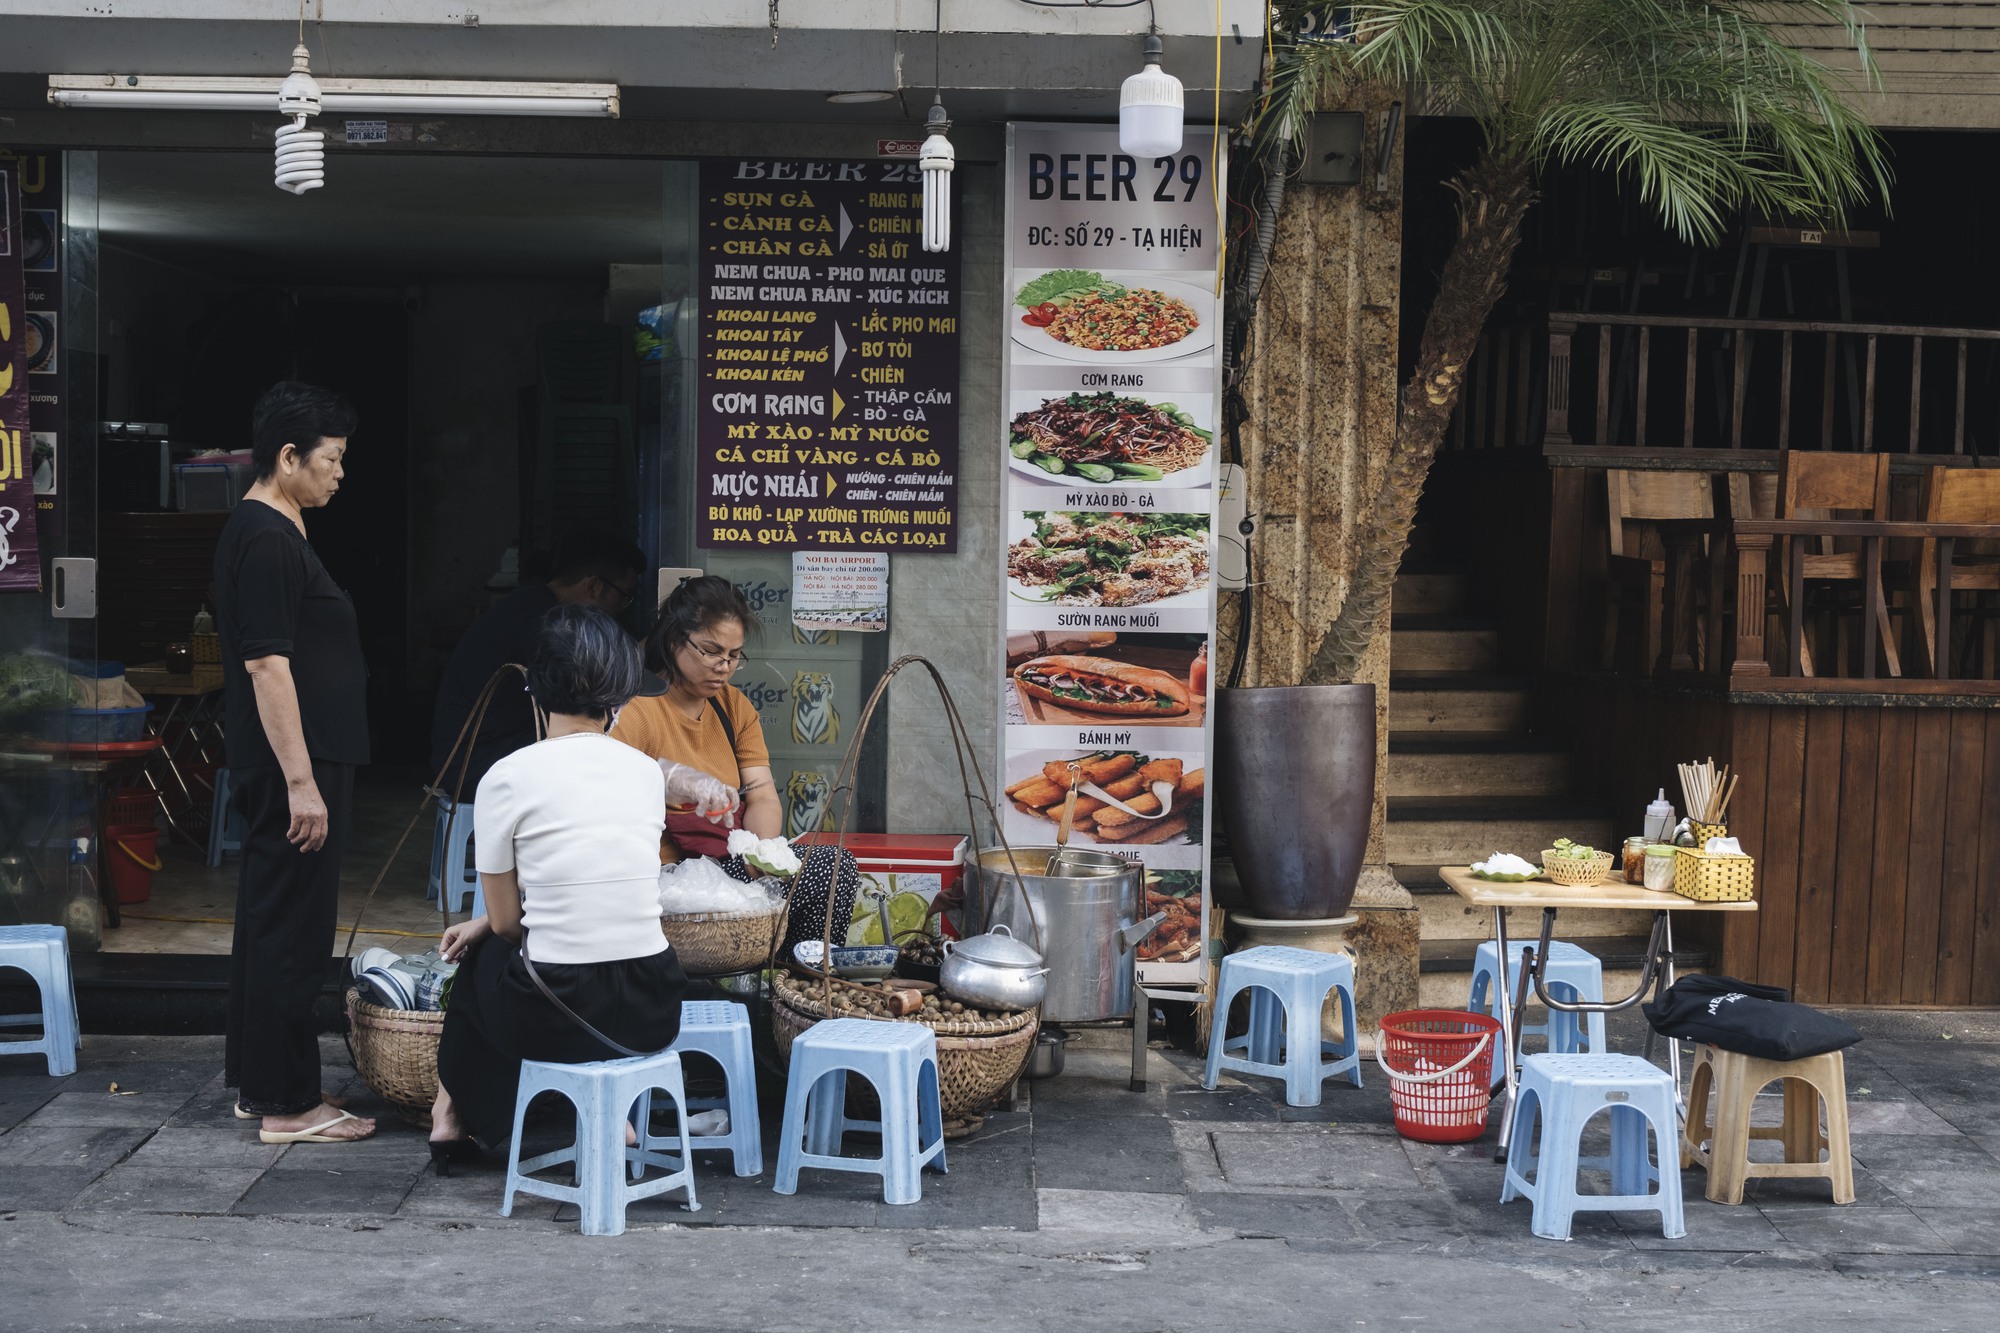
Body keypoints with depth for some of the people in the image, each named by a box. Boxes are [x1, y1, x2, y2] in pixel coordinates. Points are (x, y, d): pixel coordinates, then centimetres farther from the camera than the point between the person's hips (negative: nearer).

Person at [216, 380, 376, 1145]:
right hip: (291, 770, -11)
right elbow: (266, 663, -22)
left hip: (287, 768, 11)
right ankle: (286, 1105, -1)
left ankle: (257, 1084, 23)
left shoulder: (264, 532, 16)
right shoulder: (266, 540, -17)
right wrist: (301, 780, -23)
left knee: (269, 923, 14)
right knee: (292, 931, -6)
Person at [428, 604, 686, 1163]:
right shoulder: (647, 773, 5)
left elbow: (506, 921, 1)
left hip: (554, 1021, -4)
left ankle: (456, 1114, 43)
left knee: (481, 957, 30)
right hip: (653, 1016, 4)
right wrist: (486, 923, 27)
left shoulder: (507, 777, -8)